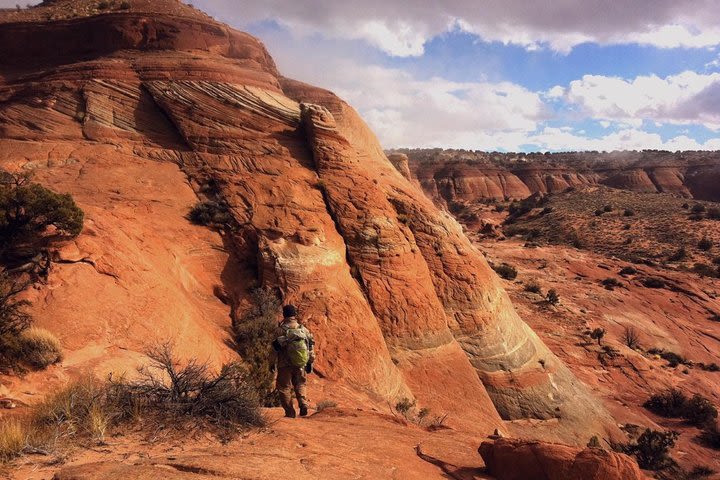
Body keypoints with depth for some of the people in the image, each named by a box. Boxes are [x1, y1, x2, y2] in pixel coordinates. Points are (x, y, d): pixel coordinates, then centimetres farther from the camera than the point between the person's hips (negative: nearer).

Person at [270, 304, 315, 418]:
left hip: (284, 365, -3)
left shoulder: (281, 330, -11)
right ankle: (303, 404, 0)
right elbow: (311, 346, 5)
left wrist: (272, 364, 4)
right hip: (300, 365, 3)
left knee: (285, 387, 9)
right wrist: (310, 362, 14)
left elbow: (275, 349, -8)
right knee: (300, 384, 20)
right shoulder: (304, 329, 1)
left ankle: (290, 412, 8)